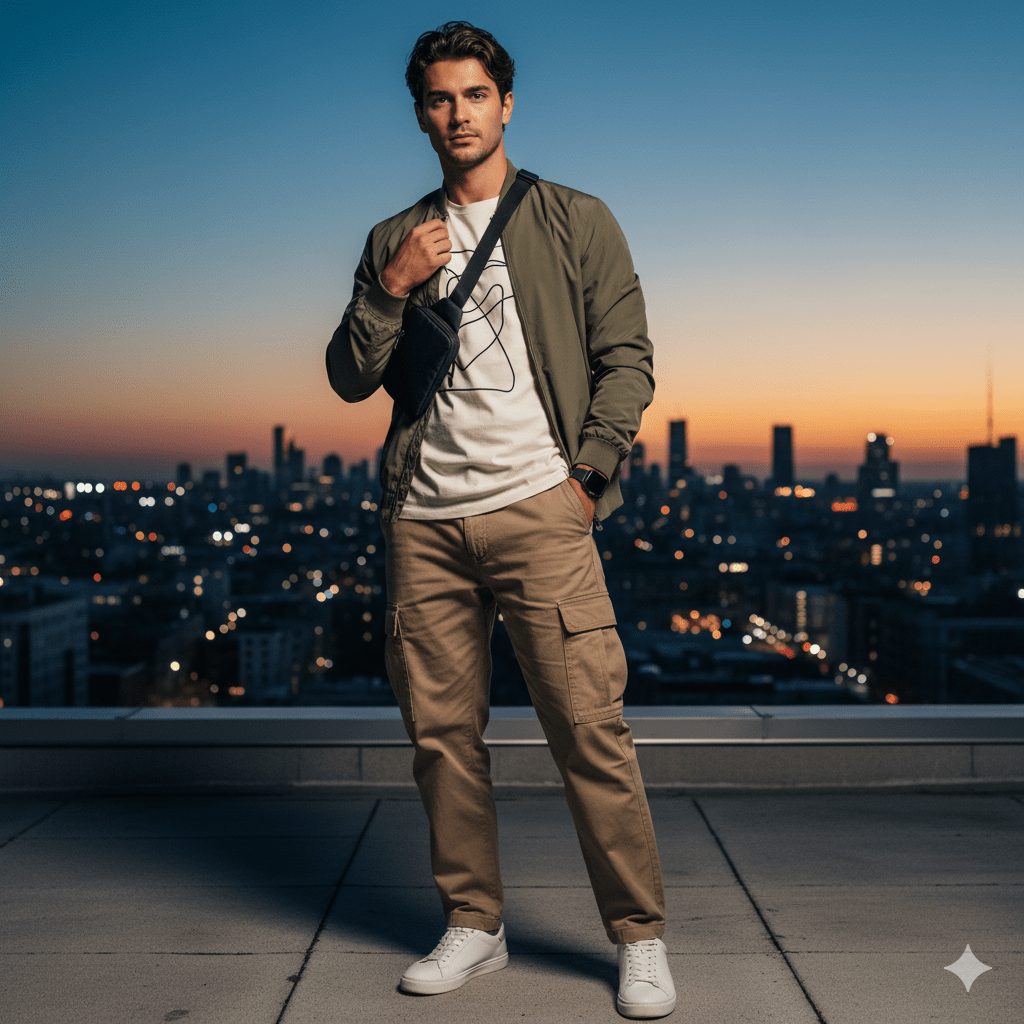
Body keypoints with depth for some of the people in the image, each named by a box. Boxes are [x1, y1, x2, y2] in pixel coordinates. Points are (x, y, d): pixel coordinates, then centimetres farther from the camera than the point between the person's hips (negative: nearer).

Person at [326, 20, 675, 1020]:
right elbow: (349, 378, 13)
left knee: (590, 727, -7)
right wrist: (393, 286, -3)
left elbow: (628, 358, 5)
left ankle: (640, 938, 6)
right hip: (422, 518, 4)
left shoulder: (578, 222, 10)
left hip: (536, 506, -3)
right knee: (442, 732, 6)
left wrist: (587, 473, -7)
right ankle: (473, 926, 21)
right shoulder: (393, 242, 17)